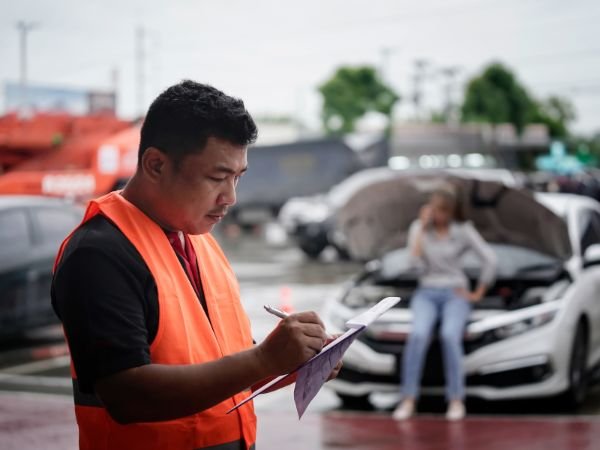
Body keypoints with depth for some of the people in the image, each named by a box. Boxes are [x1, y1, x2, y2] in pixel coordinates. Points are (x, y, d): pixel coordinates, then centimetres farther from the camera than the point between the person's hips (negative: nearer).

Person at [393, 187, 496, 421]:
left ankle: (456, 400, -24)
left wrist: (479, 293, 0)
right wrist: (422, 228, -7)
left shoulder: (463, 231, 2)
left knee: (450, 335, -32)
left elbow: (490, 259, 0)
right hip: (426, 292, 1)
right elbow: (417, 262, -8)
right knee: (418, 335, -30)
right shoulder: (418, 228, 6)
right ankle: (408, 399, -27)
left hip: (456, 293, -1)